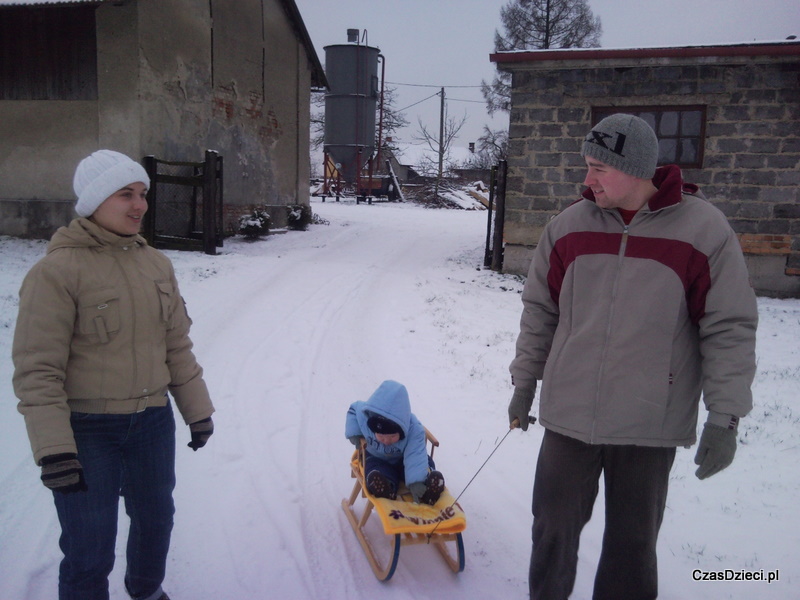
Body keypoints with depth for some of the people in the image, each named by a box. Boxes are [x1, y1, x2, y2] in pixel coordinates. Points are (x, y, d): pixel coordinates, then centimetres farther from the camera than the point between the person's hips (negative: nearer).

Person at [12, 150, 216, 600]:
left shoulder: (156, 263, 2)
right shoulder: (57, 270, -15)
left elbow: (177, 346, 8)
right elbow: (37, 369, -15)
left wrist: (198, 410, 11)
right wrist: (53, 449, -18)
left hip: (153, 421, 6)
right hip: (86, 431, -6)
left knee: (156, 520, 24)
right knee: (89, 554, 4)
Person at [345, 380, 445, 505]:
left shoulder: (414, 429, -33)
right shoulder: (365, 415, -26)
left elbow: (415, 457, -41)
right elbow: (353, 409, -4)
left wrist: (416, 482, -55)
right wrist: (353, 433, -18)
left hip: (403, 459, 0)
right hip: (377, 458, 0)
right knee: (376, 479, -33)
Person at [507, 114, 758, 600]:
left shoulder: (704, 229, -8)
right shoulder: (569, 226, 0)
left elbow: (730, 329, -5)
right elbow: (540, 312, 7)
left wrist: (725, 416, -7)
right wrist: (524, 384, 9)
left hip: (650, 425, -2)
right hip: (568, 415, 2)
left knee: (633, 542, 15)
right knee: (554, 528, 14)